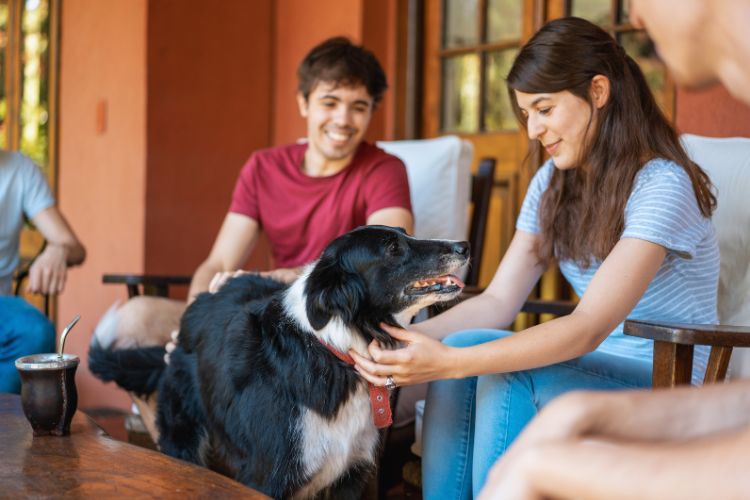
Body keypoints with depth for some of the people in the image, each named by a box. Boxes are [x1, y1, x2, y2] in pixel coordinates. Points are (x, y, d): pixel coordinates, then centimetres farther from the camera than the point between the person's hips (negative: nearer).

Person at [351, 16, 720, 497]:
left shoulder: (661, 185, -18)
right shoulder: (553, 183, 6)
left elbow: (587, 328, -27)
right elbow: (499, 301, 0)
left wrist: (449, 363, -35)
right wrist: (411, 337, -18)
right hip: (592, 367, 6)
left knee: (507, 377, -29)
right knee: (462, 345, -19)